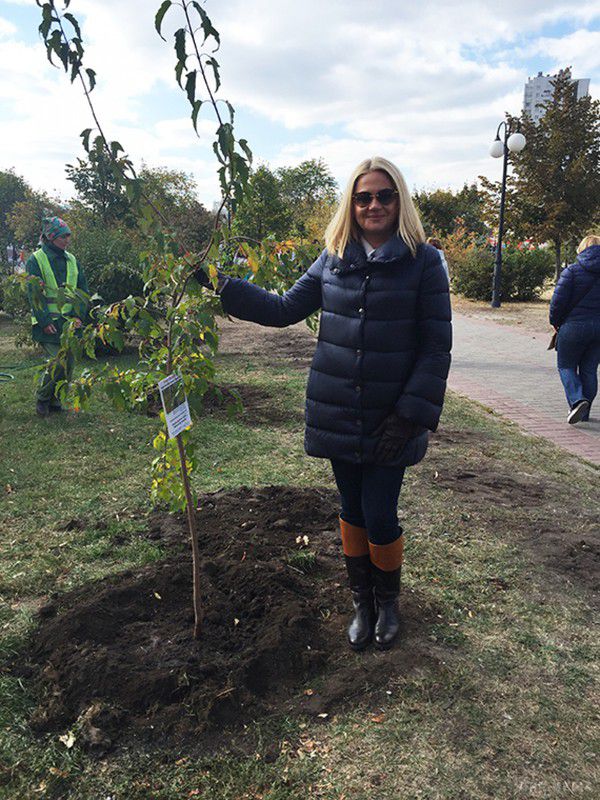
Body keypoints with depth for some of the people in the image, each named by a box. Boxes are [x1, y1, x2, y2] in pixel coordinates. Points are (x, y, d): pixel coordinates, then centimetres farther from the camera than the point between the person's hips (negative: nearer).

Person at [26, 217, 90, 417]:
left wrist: (79, 315, 1)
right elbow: (34, 292, -8)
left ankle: (53, 398, 24)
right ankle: (42, 397, 8)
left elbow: (83, 289, 13)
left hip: (70, 320, 5)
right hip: (48, 323, -5)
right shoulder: (36, 260, -3)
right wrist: (44, 320, -15)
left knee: (68, 362, 5)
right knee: (59, 360, -14)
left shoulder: (71, 260, 13)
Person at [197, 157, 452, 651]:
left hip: (390, 421, -3)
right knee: (353, 512, 14)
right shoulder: (333, 260, 6)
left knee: (380, 517, 0)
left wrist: (410, 415, -14)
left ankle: (388, 600, 31)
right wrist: (222, 288, 7)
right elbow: (285, 309, 13)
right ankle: (362, 601, 36)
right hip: (338, 417, 4)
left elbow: (436, 347, -8)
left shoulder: (423, 262, -6)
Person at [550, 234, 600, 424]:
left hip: (574, 326, -4)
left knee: (566, 366, 8)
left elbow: (558, 300, -12)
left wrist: (555, 321, 3)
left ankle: (578, 400, -15)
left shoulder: (572, 271, -8)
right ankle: (584, 413, 18)